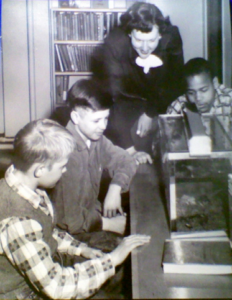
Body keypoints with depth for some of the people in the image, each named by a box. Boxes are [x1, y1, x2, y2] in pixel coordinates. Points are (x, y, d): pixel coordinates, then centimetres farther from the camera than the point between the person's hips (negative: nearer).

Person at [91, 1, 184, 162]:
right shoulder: (114, 44, -33)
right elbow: (114, 96, -36)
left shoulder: (171, 37, -26)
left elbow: (174, 82, -11)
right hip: (125, 97, -1)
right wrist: (129, 148, -41)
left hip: (158, 100, 2)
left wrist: (150, 113, -16)